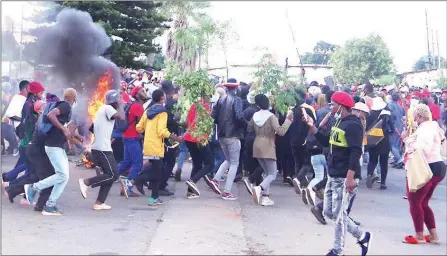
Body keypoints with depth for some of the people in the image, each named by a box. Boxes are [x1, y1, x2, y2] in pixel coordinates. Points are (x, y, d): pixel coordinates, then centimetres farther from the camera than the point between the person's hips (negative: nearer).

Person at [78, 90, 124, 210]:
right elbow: (121, 117, -25)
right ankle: (86, 182, -7)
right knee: (113, 174, -7)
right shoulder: (108, 108, -9)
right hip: (103, 149, -10)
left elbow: (92, 127, 25)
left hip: (98, 147, 10)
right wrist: (120, 105, -7)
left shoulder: (103, 109, 20)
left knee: (109, 175, 10)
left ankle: (99, 203, 8)